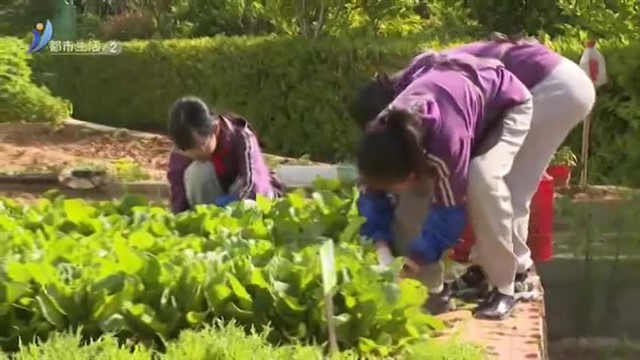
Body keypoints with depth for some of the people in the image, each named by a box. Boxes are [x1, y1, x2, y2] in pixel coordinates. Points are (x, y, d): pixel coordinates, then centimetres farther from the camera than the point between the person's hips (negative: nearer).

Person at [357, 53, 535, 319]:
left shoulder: (446, 138, -45)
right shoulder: (388, 135, -26)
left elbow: (450, 210, -34)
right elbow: (373, 196, -13)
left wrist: (408, 266, -35)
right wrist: (381, 246, -30)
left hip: (507, 104, -6)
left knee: (482, 180, -32)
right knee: (413, 196, -13)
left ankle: (503, 288, -15)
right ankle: (432, 289, -1)